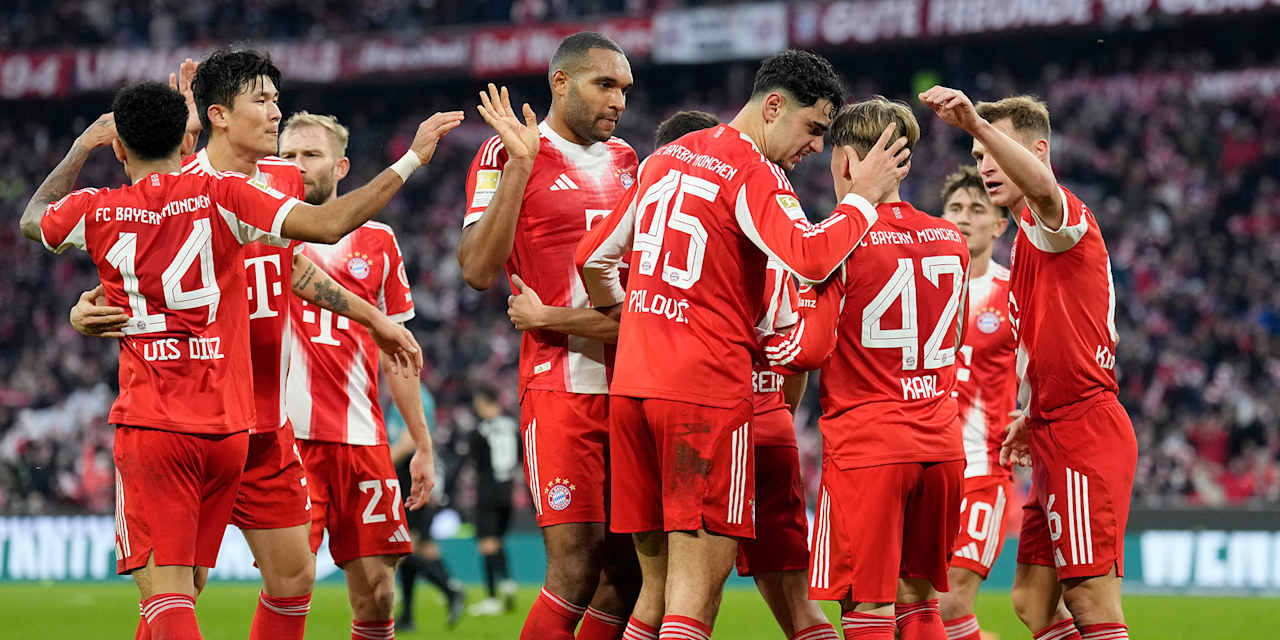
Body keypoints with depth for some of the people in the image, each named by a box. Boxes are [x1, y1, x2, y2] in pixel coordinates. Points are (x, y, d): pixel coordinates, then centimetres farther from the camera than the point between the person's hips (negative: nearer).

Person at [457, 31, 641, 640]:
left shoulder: (625, 160, 17)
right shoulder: (508, 154, -3)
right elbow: (478, 270, -15)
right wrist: (520, 162, -17)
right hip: (561, 383, -7)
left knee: (627, 571, 5)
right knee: (576, 568, -14)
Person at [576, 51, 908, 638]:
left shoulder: (665, 161, 18)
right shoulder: (752, 172, -7)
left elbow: (592, 260, 24)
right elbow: (811, 258, -22)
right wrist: (862, 196, -8)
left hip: (630, 386, 8)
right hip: (707, 390, -8)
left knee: (657, 587, 11)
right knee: (696, 588, -9)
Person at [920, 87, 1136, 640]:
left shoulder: (1059, 219, -9)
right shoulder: (1030, 236, 22)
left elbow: (1042, 187, -36)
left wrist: (975, 122, -49)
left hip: (1083, 433, -11)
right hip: (1055, 441, 11)